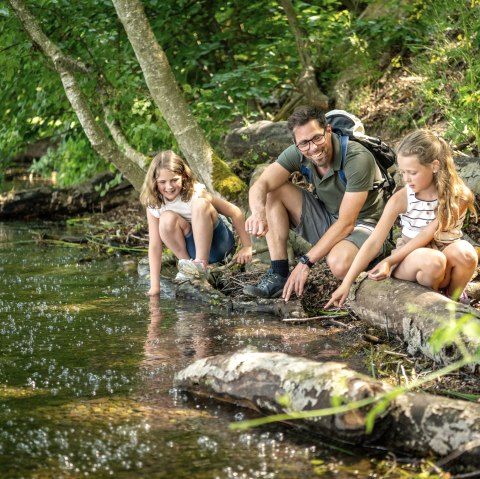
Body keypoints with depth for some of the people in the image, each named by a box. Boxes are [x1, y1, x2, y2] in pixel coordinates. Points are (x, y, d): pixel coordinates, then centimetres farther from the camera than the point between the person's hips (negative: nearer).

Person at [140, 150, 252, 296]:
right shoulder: (154, 205, -12)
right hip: (194, 248, 2)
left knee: (200, 203, -30)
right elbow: (154, 245, -14)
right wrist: (154, 286, -20)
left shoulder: (196, 194, -20)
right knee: (167, 219, -27)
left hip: (217, 243, -2)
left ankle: (201, 264, -28)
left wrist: (247, 247, -14)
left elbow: (235, 213, -15)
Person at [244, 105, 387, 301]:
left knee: (339, 264, -39)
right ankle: (278, 275, -13)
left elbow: (346, 223, -28)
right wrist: (258, 212, -47)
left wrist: (306, 262, -30)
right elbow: (260, 186, -22)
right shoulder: (298, 153, -12)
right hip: (325, 218, 6)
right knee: (274, 191, -12)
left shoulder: (357, 158, -28)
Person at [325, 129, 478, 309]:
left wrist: (389, 262, -25)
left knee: (464, 252, -36)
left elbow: (427, 235, -18)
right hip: (410, 259, -1)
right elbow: (373, 242, -12)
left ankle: (453, 298, -5)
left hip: (446, 256, 1)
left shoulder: (459, 196, -13)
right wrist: (346, 283, -18)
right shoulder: (400, 200, -11)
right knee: (432, 261, -38)